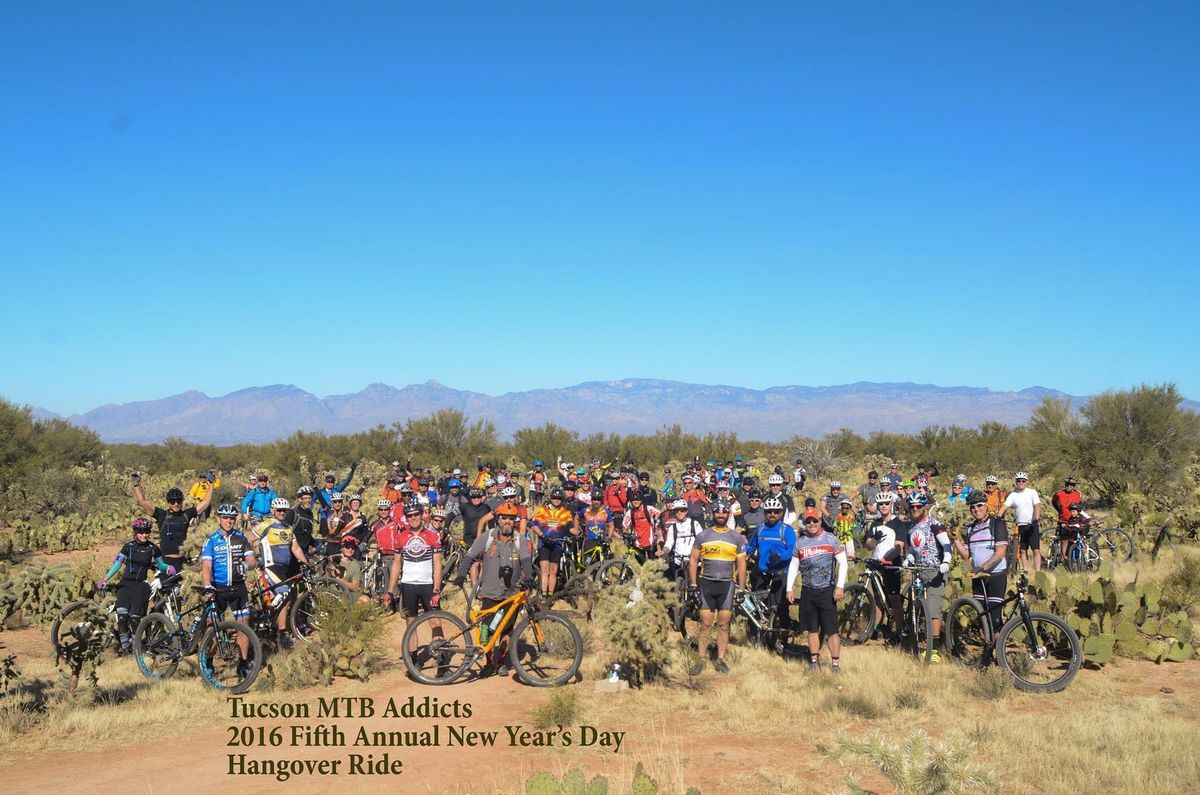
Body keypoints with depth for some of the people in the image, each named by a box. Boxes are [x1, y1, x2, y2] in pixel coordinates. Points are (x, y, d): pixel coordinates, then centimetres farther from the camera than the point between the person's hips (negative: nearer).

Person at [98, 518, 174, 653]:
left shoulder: (152, 548, 2)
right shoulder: (129, 546, 4)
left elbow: (160, 565, 11)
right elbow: (117, 563, 5)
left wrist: (168, 568, -11)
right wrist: (105, 578, -4)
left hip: (140, 585, -1)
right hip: (125, 583, 1)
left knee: (135, 617, -10)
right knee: (122, 615, -14)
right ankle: (124, 645, -1)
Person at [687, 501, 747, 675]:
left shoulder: (736, 537, 5)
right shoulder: (703, 535, 3)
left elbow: (741, 564, 7)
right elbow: (693, 560, 5)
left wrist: (741, 589, 3)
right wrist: (693, 584, -1)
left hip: (727, 584, 1)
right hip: (706, 583, -1)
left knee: (723, 625, 4)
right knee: (705, 624, -1)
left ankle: (720, 660, 12)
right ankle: (701, 660, 5)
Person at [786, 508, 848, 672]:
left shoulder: (831, 539, -2)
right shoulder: (800, 542, 8)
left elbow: (842, 563, -3)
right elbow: (793, 566, 12)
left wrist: (839, 587, -10)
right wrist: (789, 588, 5)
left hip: (827, 590, -3)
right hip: (808, 591, 3)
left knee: (831, 630, -5)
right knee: (812, 629, 9)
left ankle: (836, 663, 0)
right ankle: (814, 661, 17)